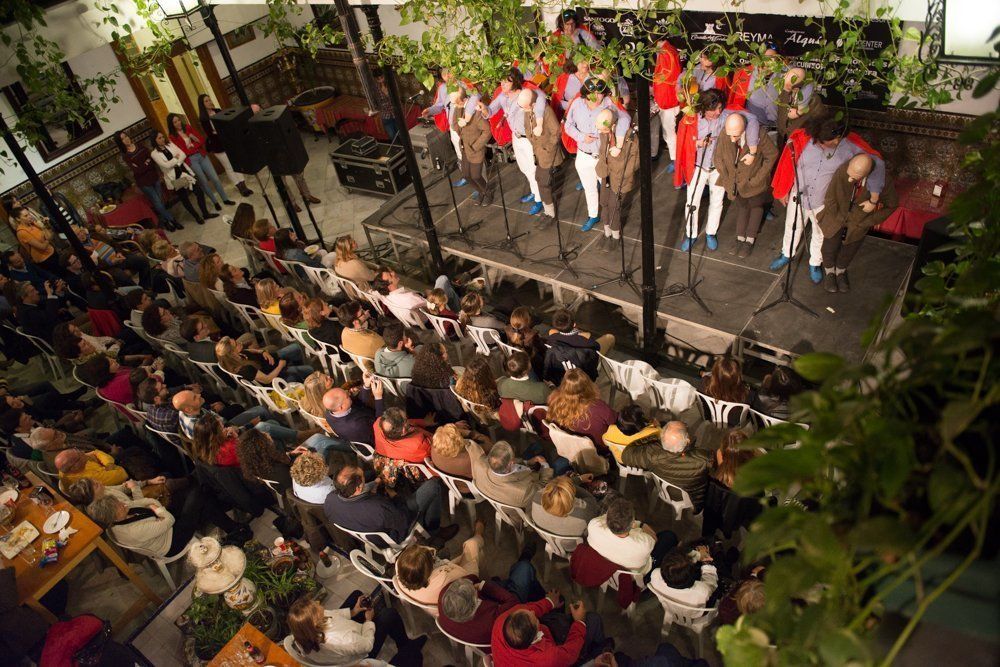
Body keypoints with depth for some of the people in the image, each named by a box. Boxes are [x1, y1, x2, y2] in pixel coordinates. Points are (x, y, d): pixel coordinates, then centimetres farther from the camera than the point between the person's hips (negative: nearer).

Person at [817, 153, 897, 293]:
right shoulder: (842, 171, -35)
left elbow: (891, 205, -10)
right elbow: (830, 199, -17)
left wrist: (868, 222, -10)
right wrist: (840, 219, -9)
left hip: (859, 222, 1)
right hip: (837, 217, -1)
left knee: (849, 249, 16)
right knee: (830, 247, 9)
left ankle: (840, 271, 47)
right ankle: (829, 271, 40)